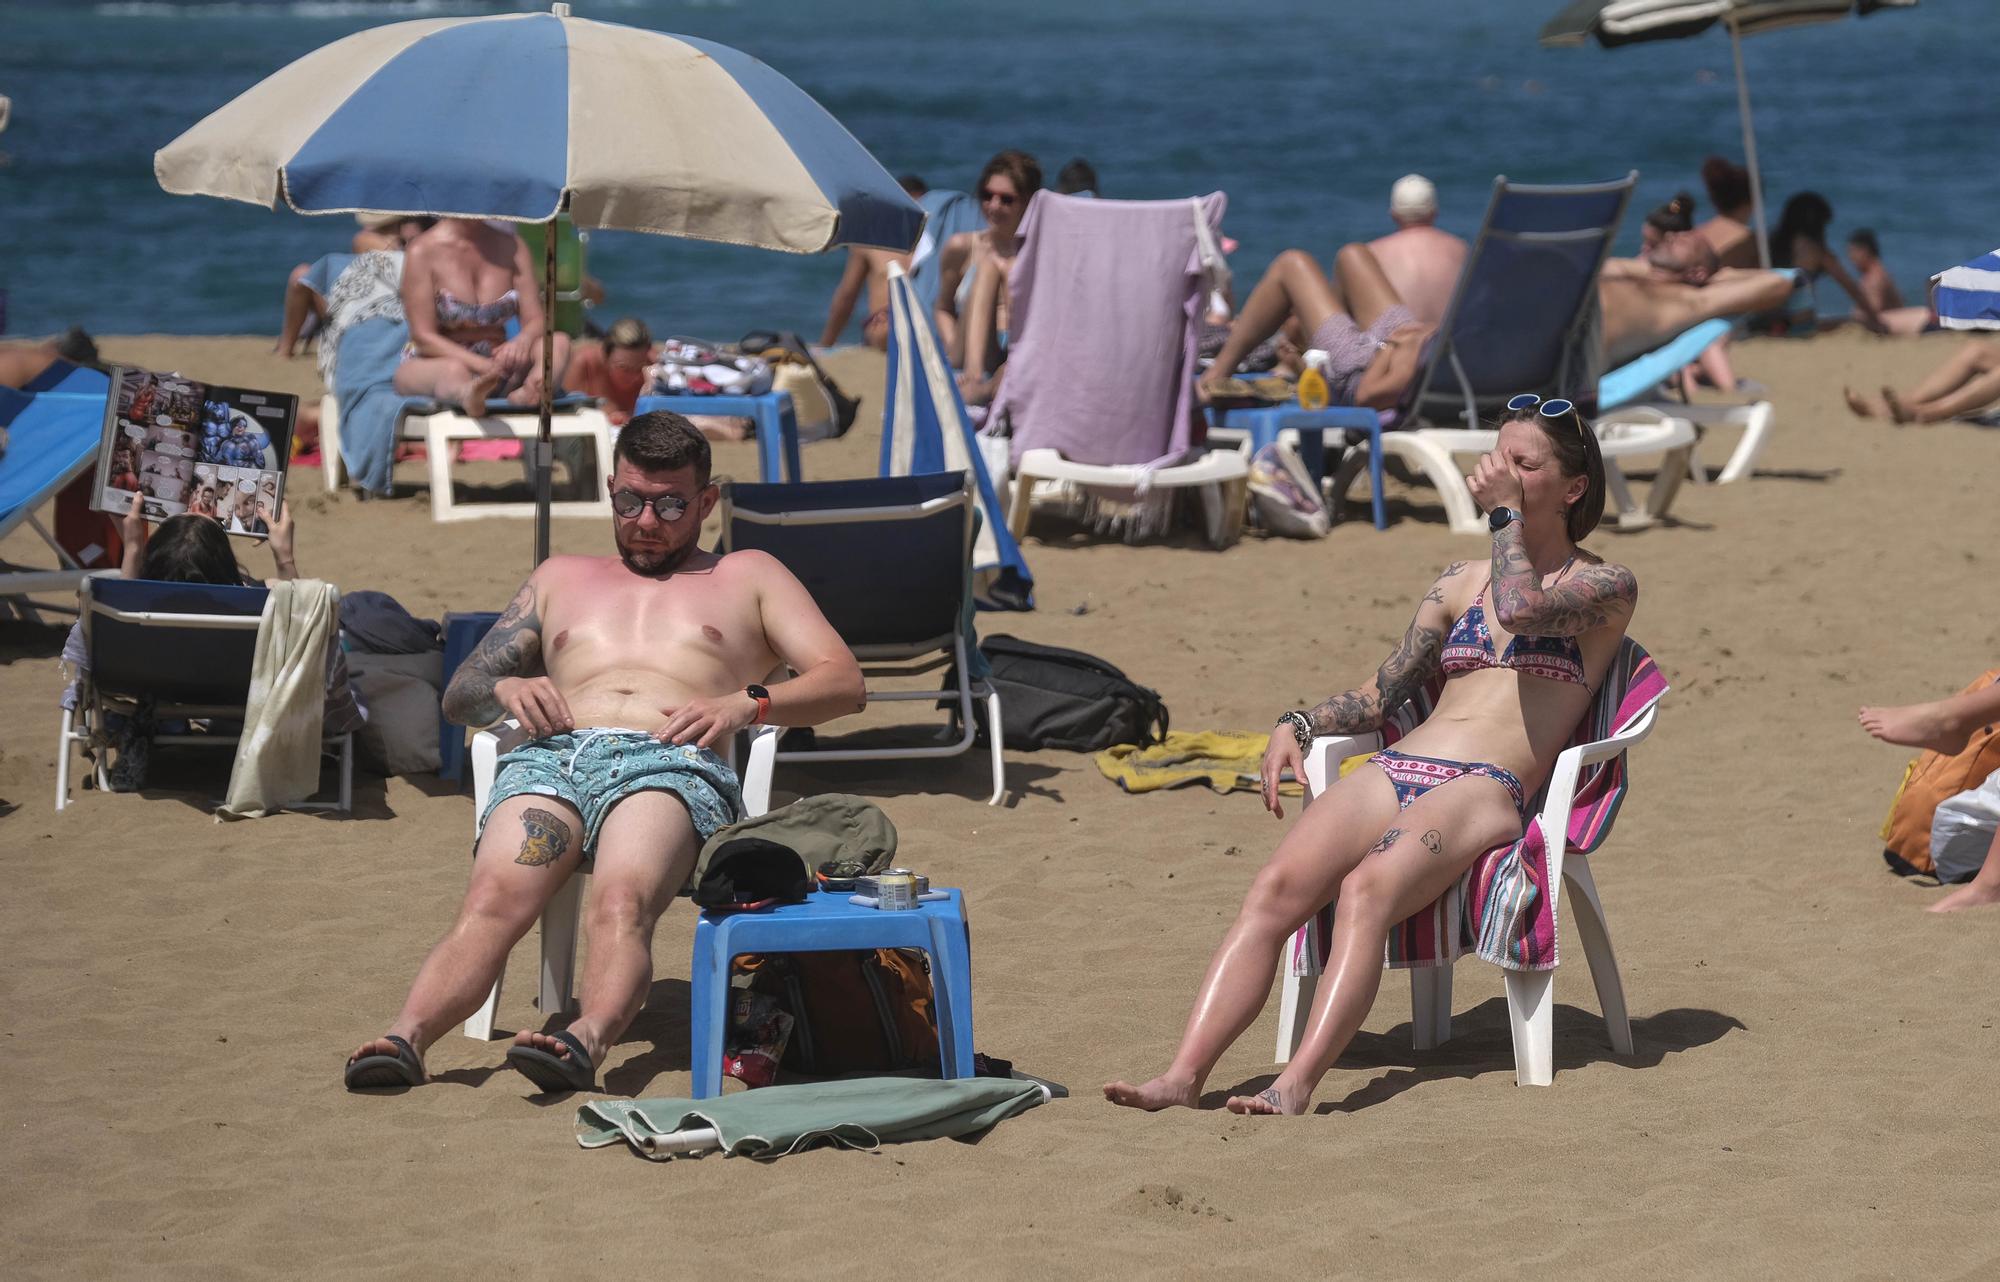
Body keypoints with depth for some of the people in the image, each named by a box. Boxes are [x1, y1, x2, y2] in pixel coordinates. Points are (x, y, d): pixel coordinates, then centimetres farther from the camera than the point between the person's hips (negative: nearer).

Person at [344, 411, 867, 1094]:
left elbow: (845, 681, 15)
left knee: (622, 902, -37)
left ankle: (587, 1039, -62)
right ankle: (404, 1037, -53)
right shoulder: (562, 577, 37)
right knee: (493, 899, -31)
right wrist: (504, 688, 4)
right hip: (551, 756, 2)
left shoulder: (746, 577, 29)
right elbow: (459, 695, 31)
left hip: (672, 765, -2)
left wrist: (745, 704, -5)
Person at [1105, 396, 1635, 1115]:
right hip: (1395, 772, 5)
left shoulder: (1606, 586, 11)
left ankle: (1298, 1084, -49)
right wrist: (1298, 725, 8)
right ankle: (1183, 1075, -39)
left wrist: (1506, 512, 3)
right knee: (1276, 887, -25)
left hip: (1485, 787, -5)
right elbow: (1381, 695, 26)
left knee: (1366, 889, -36)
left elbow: (1522, 607, -11)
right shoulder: (1459, 584, 29)